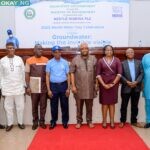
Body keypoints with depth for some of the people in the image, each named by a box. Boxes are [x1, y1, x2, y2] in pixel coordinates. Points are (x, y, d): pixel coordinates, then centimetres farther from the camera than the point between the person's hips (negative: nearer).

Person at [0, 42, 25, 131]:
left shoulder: (19, 59, 0)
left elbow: (23, 73, 5)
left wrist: (24, 85, 6)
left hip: (19, 87, 0)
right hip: (7, 88, 0)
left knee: (20, 106, 8)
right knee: (8, 107, 8)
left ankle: (20, 122, 25)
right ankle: (10, 123, 24)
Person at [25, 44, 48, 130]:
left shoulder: (46, 60, 3)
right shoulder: (29, 60, -1)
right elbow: (27, 74, 0)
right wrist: (28, 86, -6)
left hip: (44, 87, 1)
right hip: (34, 88, -1)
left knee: (43, 105, 8)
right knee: (34, 106, 9)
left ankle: (42, 121, 21)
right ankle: (35, 122, 23)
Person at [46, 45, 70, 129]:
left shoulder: (65, 62, 2)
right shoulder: (49, 63, -1)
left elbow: (68, 76, 4)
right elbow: (47, 76, 0)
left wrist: (68, 88, -1)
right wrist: (49, 90, -5)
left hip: (63, 85, 1)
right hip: (53, 85, 0)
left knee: (64, 105, 8)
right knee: (54, 105, 9)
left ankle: (65, 121, 23)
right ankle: (53, 121, 24)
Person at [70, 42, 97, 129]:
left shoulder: (93, 59, 4)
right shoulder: (75, 59, -1)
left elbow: (96, 73, 6)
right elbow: (72, 73, -2)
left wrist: (97, 84, 3)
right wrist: (73, 86, -7)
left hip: (90, 88, 1)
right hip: (79, 88, -1)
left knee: (89, 106, 12)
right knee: (79, 106, 10)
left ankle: (89, 121, 26)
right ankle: (79, 121, 24)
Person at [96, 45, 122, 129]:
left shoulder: (117, 60, 2)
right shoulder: (101, 61, 1)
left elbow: (119, 73, -3)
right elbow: (98, 74, -2)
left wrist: (113, 83, -10)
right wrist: (104, 84, -11)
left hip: (114, 84, 0)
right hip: (103, 84, 0)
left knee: (112, 103, 6)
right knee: (104, 103, 4)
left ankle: (112, 121, 13)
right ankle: (104, 121, 13)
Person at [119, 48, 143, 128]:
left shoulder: (139, 62, 9)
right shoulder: (122, 63, 3)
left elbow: (141, 73, 1)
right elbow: (120, 75, -5)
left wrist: (136, 82, -13)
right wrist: (127, 82, -17)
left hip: (136, 87, 2)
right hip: (126, 87, -2)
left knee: (135, 106, 10)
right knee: (124, 105, 5)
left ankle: (134, 121, 22)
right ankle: (122, 121, 16)